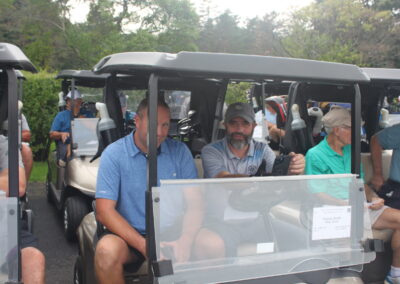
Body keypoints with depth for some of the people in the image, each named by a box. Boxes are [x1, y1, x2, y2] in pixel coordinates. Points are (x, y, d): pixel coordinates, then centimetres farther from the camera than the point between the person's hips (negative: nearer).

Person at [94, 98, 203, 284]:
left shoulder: (180, 152, 3)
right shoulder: (113, 154, -4)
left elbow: (195, 202, -1)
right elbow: (104, 211, -10)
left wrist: (185, 241, -21)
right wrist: (144, 245, -22)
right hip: (129, 234, -1)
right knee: (107, 249, -32)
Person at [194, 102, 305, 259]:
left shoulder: (263, 150, 11)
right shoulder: (211, 151, 0)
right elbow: (225, 181, -18)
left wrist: (293, 170, -30)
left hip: (256, 220, 3)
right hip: (221, 221, -3)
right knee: (206, 244, -35)